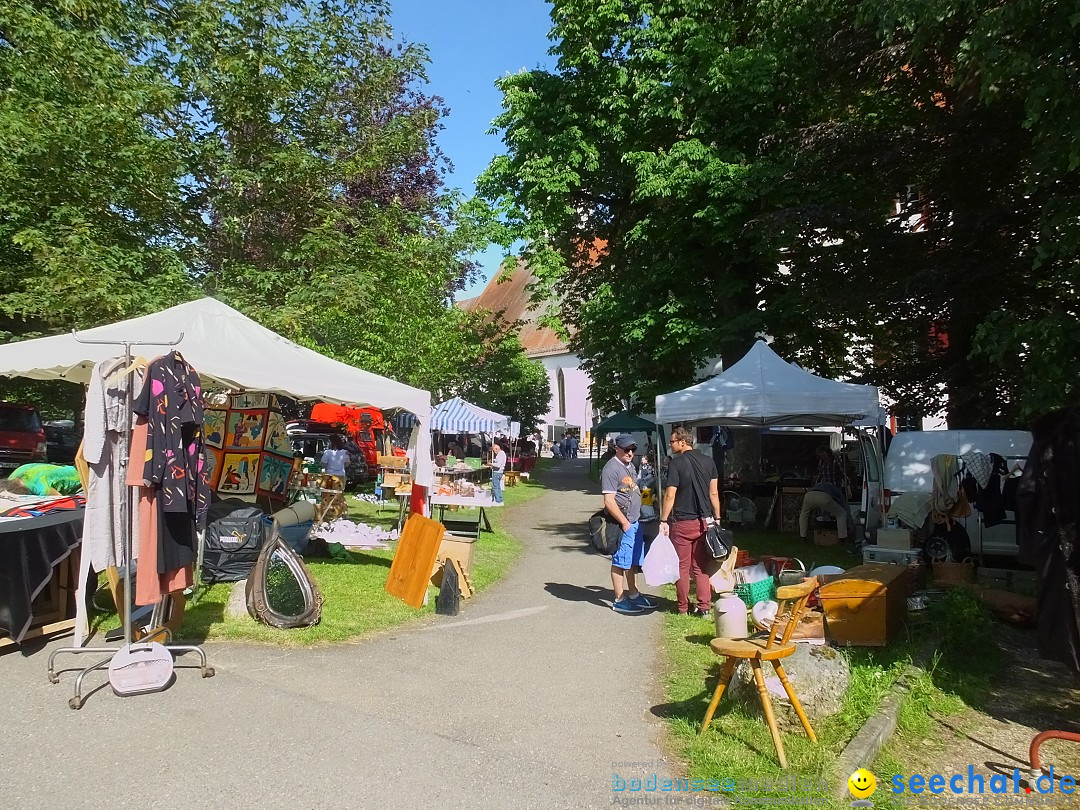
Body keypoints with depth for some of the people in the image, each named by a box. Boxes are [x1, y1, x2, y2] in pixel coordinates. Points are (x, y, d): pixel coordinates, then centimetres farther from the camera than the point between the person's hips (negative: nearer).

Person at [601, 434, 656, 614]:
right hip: (622, 524, -9)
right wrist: (624, 522, -20)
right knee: (620, 562, 0)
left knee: (634, 561, 17)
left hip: (635, 522, 9)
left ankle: (633, 595, 29)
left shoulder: (630, 466, 13)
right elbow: (609, 501, -21)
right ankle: (619, 600, 9)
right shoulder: (611, 469, -17)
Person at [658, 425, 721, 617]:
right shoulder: (708, 462, 5)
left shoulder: (676, 463, -11)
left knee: (682, 567, 6)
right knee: (701, 566, 11)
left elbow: (670, 495, -14)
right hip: (704, 522, 5)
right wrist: (717, 518, 14)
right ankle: (703, 606, 11)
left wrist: (663, 520, -8)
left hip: (682, 523, -5)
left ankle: (683, 607, 13)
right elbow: (714, 494, 7)